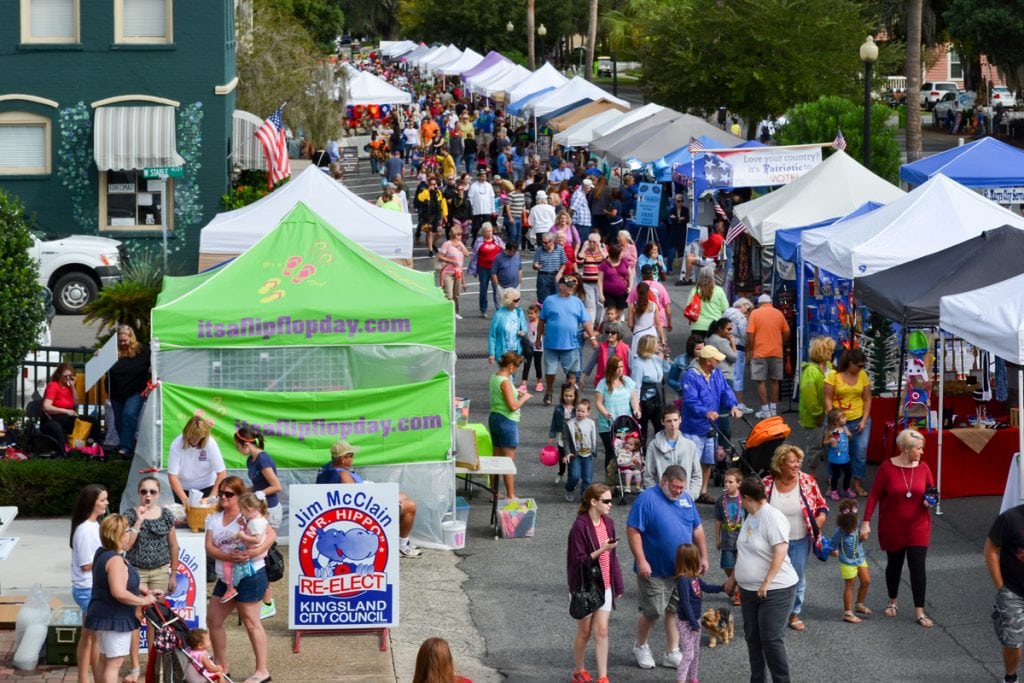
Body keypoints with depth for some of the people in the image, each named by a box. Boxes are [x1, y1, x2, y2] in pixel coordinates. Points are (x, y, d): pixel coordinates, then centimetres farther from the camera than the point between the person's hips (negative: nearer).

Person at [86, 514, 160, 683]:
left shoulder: (102, 554, 11)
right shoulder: (115, 560, -21)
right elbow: (119, 593, -30)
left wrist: (144, 591, 15)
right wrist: (143, 601, -18)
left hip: (103, 616, 10)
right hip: (114, 619, -10)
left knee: (104, 661, 19)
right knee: (114, 663, -7)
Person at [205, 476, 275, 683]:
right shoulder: (214, 519, 11)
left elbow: (271, 534, -18)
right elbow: (209, 548, 0)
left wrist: (256, 551, -34)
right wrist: (227, 556, -20)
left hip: (249, 575, -8)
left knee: (251, 623, -5)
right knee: (213, 621, 12)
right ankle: (222, 666, 24)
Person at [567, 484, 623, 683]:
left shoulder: (608, 523, 3)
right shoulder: (580, 526, -17)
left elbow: (613, 557, 10)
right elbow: (578, 560, -18)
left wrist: (618, 584, 11)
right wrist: (601, 550, -29)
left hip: (604, 586, 5)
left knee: (601, 631, 2)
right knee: (584, 632, 8)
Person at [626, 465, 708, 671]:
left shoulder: (686, 498, 6)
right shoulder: (647, 499, -14)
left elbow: (697, 529, 15)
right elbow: (633, 531, -17)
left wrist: (703, 557, 12)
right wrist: (641, 561, -21)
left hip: (682, 569, 6)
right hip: (655, 570, -6)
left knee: (675, 611, 10)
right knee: (652, 611, 3)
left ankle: (672, 653, 19)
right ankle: (641, 646, 26)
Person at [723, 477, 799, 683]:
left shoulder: (773, 518, -17)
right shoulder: (751, 517, 11)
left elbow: (780, 553, -25)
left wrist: (767, 583, -28)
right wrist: (734, 576, 24)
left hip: (774, 590, -9)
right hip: (748, 589, 9)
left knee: (771, 639, -8)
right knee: (752, 637, 12)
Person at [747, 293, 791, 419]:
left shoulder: (755, 313, -3)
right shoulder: (778, 313, 5)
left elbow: (750, 335, -9)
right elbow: (786, 333, 8)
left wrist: (751, 350, 3)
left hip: (760, 352, -3)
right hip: (777, 352, 3)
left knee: (761, 381, 1)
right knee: (774, 380, 12)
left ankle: (765, 410, -3)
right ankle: (773, 409, 14)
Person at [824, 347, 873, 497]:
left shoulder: (863, 375, 2)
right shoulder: (834, 376, -6)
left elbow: (867, 399, 6)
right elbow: (828, 399, -5)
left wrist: (864, 421, -2)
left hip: (859, 420, 2)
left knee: (861, 451, 1)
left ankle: (858, 484, 13)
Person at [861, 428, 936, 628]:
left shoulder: (923, 468, -6)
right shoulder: (887, 467, -13)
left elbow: (931, 491, 10)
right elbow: (874, 495, -9)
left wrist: (930, 501, -13)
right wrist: (866, 522, -12)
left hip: (918, 528, 1)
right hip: (892, 528, -1)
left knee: (918, 568, -4)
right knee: (894, 565, 16)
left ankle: (920, 612, 3)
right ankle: (892, 601, 39)